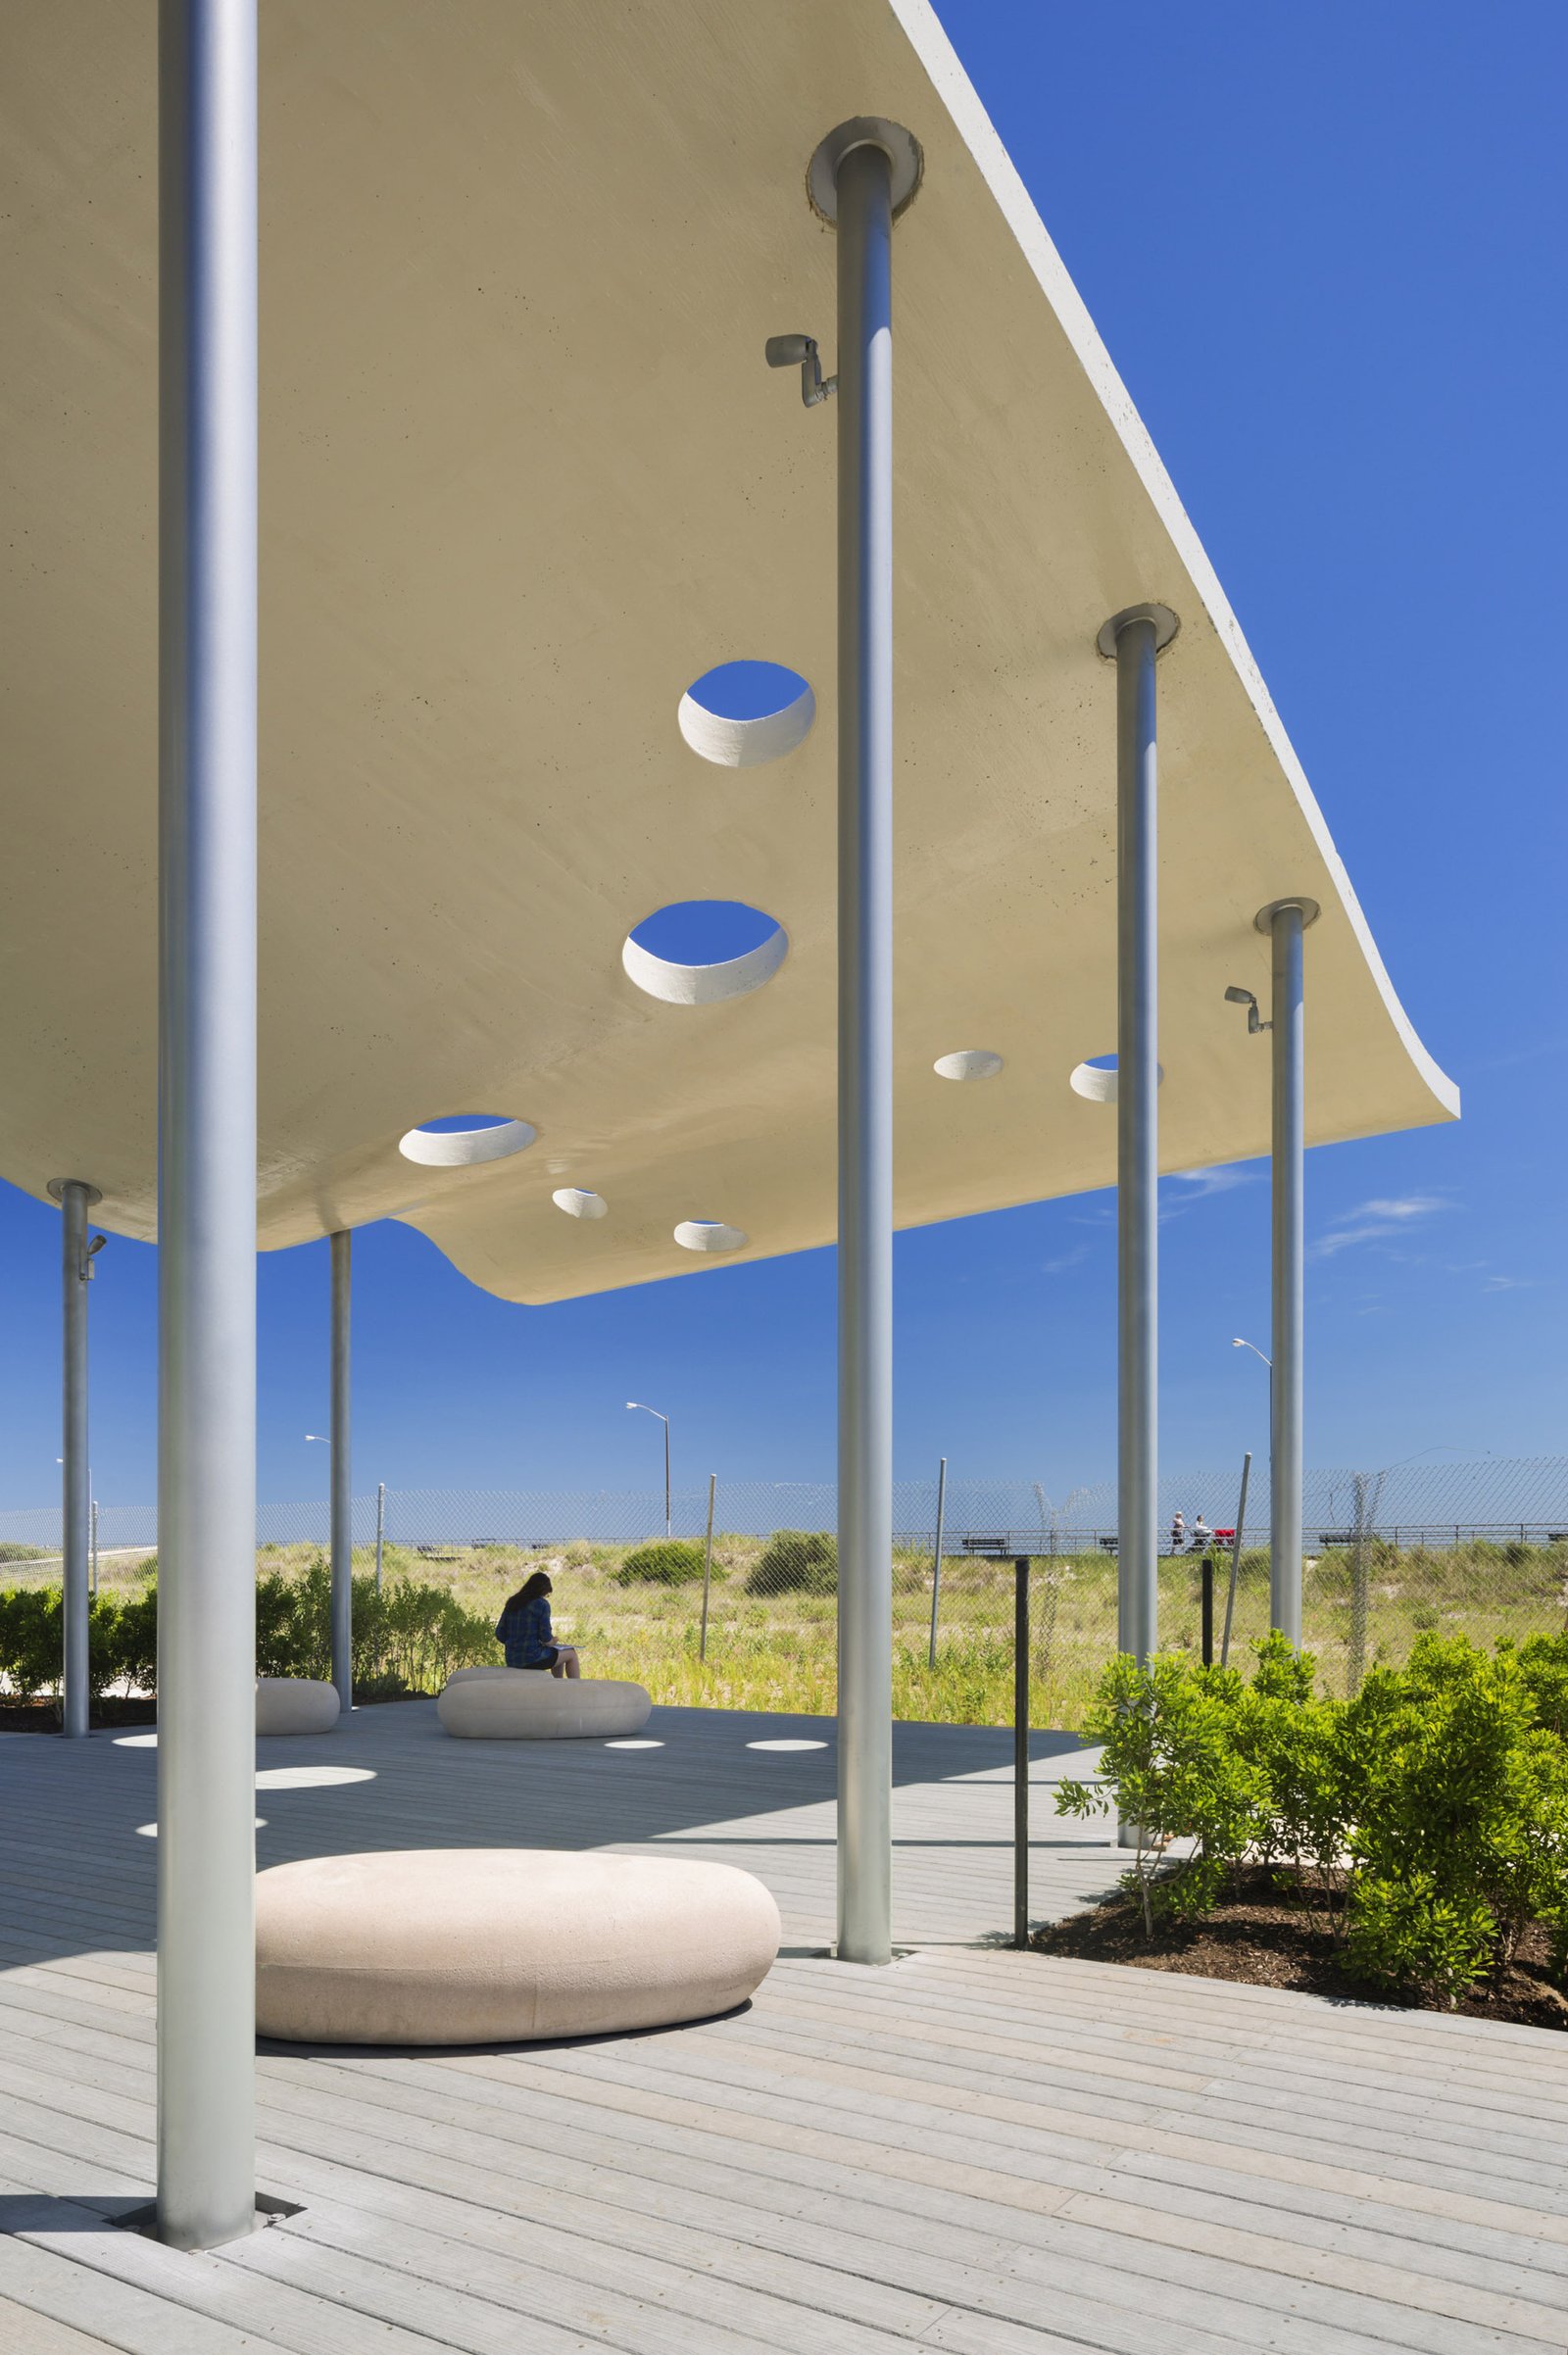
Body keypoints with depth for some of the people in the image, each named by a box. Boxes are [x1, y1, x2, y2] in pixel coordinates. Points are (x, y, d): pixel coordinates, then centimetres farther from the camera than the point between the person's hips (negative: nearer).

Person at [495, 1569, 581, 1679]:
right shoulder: (541, 1604, -12)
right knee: (571, 1653, 18)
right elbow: (546, 1638, -16)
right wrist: (552, 1641, 5)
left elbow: (500, 1635, 6)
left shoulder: (512, 1603, 6)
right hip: (533, 1658, -7)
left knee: (559, 1653, 32)